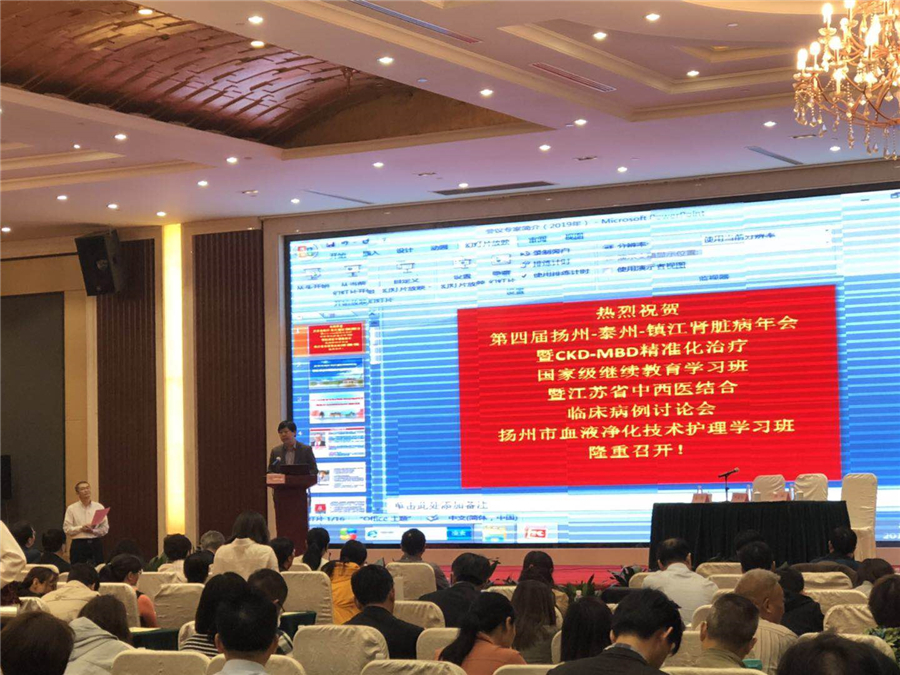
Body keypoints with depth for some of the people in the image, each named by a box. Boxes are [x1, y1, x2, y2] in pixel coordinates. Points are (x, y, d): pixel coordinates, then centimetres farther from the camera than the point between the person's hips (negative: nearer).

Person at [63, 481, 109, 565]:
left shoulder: (99, 507, 8)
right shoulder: (71, 509, 4)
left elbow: (105, 528, 4)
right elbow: (67, 529, -2)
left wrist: (93, 530, -13)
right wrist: (81, 528, -15)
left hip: (96, 543, 2)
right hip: (78, 545, -1)